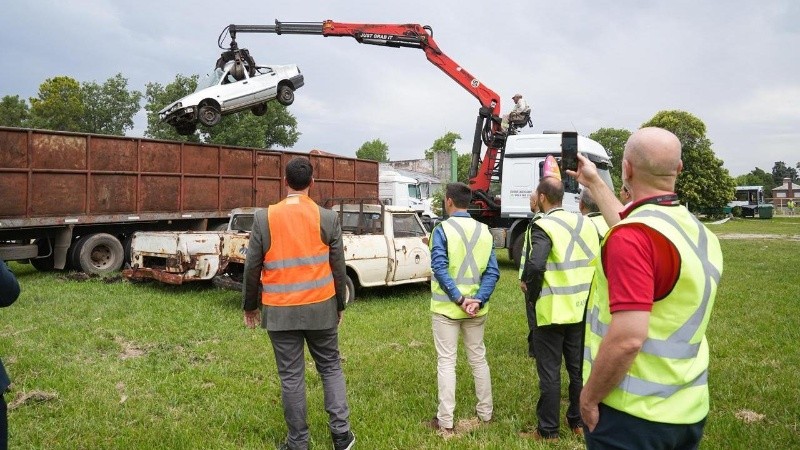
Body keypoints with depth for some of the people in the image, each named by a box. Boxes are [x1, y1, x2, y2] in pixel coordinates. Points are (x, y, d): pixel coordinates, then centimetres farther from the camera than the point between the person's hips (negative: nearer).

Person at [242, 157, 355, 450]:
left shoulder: (264, 218, -6)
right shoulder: (327, 218, -6)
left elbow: (252, 268, -1)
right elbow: (338, 268, 0)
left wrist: (250, 306, 12)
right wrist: (339, 305, 14)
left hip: (280, 311, 0)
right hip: (320, 308, 1)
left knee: (291, 376, 9)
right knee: (331, 368, 16)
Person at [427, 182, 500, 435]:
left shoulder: (443, 229, -10)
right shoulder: (484, 231, 3)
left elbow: (439, 267, -20)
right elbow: (492, 271, -5)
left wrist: (458, 298, -18)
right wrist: (478, 300, -11)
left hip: (446, 306, -4)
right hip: (476, 308, 4)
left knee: (446, 362, 3)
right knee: (478, 358, 17)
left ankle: (445, 422, 8)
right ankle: (486, 413, 28)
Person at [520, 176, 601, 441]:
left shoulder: (544, 226, -15)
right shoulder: (585, 223, 6)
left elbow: (535, 266, -27)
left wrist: (533, 294, -10)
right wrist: (583, 290, 14)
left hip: (552, 310, -6)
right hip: (581, 309, 6)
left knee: (549, 372, 5)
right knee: (579, 367, 18)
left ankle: (548, 431, 15)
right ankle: (579, 421, 31)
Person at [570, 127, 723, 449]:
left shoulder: (631, 236, -23)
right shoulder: (700, 234, 4)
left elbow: (627, 339, -30)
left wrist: (589, 397, -15)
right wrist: (594, 183, 31)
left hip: (633, 413, -8)